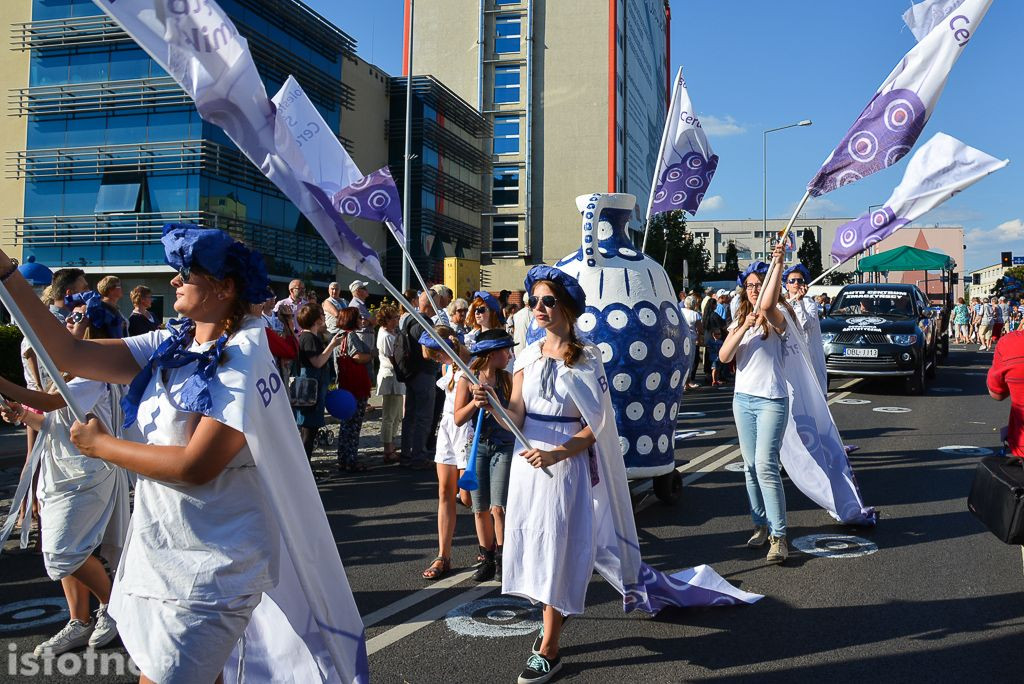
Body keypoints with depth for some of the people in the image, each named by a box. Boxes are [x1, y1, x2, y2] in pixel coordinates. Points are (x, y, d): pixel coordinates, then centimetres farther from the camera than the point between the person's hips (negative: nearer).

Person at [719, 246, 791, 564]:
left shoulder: (775, 319, -4)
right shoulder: (739, 320, 13)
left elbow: (767, 304, -29)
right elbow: (724, 356, -2)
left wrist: (778, 263, -31)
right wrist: (744, 327, -14)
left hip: (771, 399, -6)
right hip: (743, 398, 6)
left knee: (766, 465, -14)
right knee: (751, 466, 8)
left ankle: (778, 535, -12)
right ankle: (761, 524, 18)